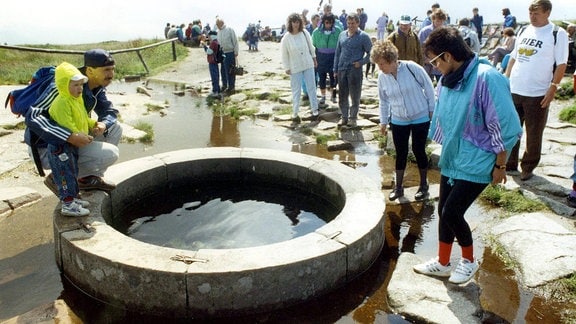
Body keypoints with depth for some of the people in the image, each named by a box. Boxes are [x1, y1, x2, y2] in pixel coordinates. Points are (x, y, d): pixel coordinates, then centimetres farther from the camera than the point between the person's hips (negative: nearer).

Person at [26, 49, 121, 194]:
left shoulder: (97, 87, -4)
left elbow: (110, 110, 4)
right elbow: (32, 117, -33)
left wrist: (103, 124, -20)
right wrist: (70, 137, -42)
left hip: (71, 142, 8)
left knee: (115, 128, 4)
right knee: (110, 154, -22)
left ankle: (90, 177, 9)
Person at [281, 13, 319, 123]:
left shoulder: (305, 33, -6)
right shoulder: (286, 38, -12)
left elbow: (311, 46, 7)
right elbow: (284, 55, -5)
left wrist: (314, 58, 13)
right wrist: (287, 68, -4)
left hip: (308, 65, 2)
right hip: (295, 68, -2)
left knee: (312, 87, 7)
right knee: (296, 91, 4)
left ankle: (315, 110, 17)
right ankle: (295, 113, 14)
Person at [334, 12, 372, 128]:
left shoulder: (363, 36, -4)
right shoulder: (342, 35, 9)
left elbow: (371, 53, -1)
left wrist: (361, 62, -11)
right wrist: (335, 69, 11)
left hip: (355, 71, -4)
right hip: (341, 70, 4)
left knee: (355, 97, 5)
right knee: (342, 96, 10)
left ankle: (353, 118, 18)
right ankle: (344, 117, 23)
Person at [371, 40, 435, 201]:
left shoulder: (412, 68, -19)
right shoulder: (382, 77, -7)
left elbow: (428, 87, -8)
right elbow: (384, 101, 7)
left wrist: (432, 109, -4)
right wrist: (383, 121, 8)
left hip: (420, 118, -3)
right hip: (398, 121, 3)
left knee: (419, 151, 5)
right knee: (401, 153, 9)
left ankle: (423, 185, 25)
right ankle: (398, 187, 23)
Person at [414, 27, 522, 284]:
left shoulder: (486, 78, -23)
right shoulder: (447, 81, 1)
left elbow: (505, 127, -20)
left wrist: (500, 166, -13)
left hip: (476, 164, -7)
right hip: (451, 160, 7)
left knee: (451, 213, -6)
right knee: (444, 211, 13)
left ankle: (469, 261, 23)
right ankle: (442, 263, 32)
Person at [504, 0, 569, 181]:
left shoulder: (558, 34, -5)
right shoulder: (523, 31, 11)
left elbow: (561, 64, -7)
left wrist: (553, 88, -14)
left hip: (538, 94, -5)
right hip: (514, 90, 5)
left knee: (534, 134, 4)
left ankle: (528, 168, 19)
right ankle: (510, 163, 26)